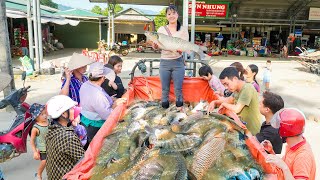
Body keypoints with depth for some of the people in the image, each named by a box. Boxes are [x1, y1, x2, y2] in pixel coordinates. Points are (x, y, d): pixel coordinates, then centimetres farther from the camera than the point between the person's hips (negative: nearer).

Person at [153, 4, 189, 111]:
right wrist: (154, 43, -17)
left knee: (178, 89, -1)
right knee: (165, 89, 6)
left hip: (178, 62, -1)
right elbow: (156, 47, 6)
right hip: (164, 62, 1)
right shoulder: (161, 29, 6)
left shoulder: (183, 29, 5)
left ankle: (179, 110, 11)